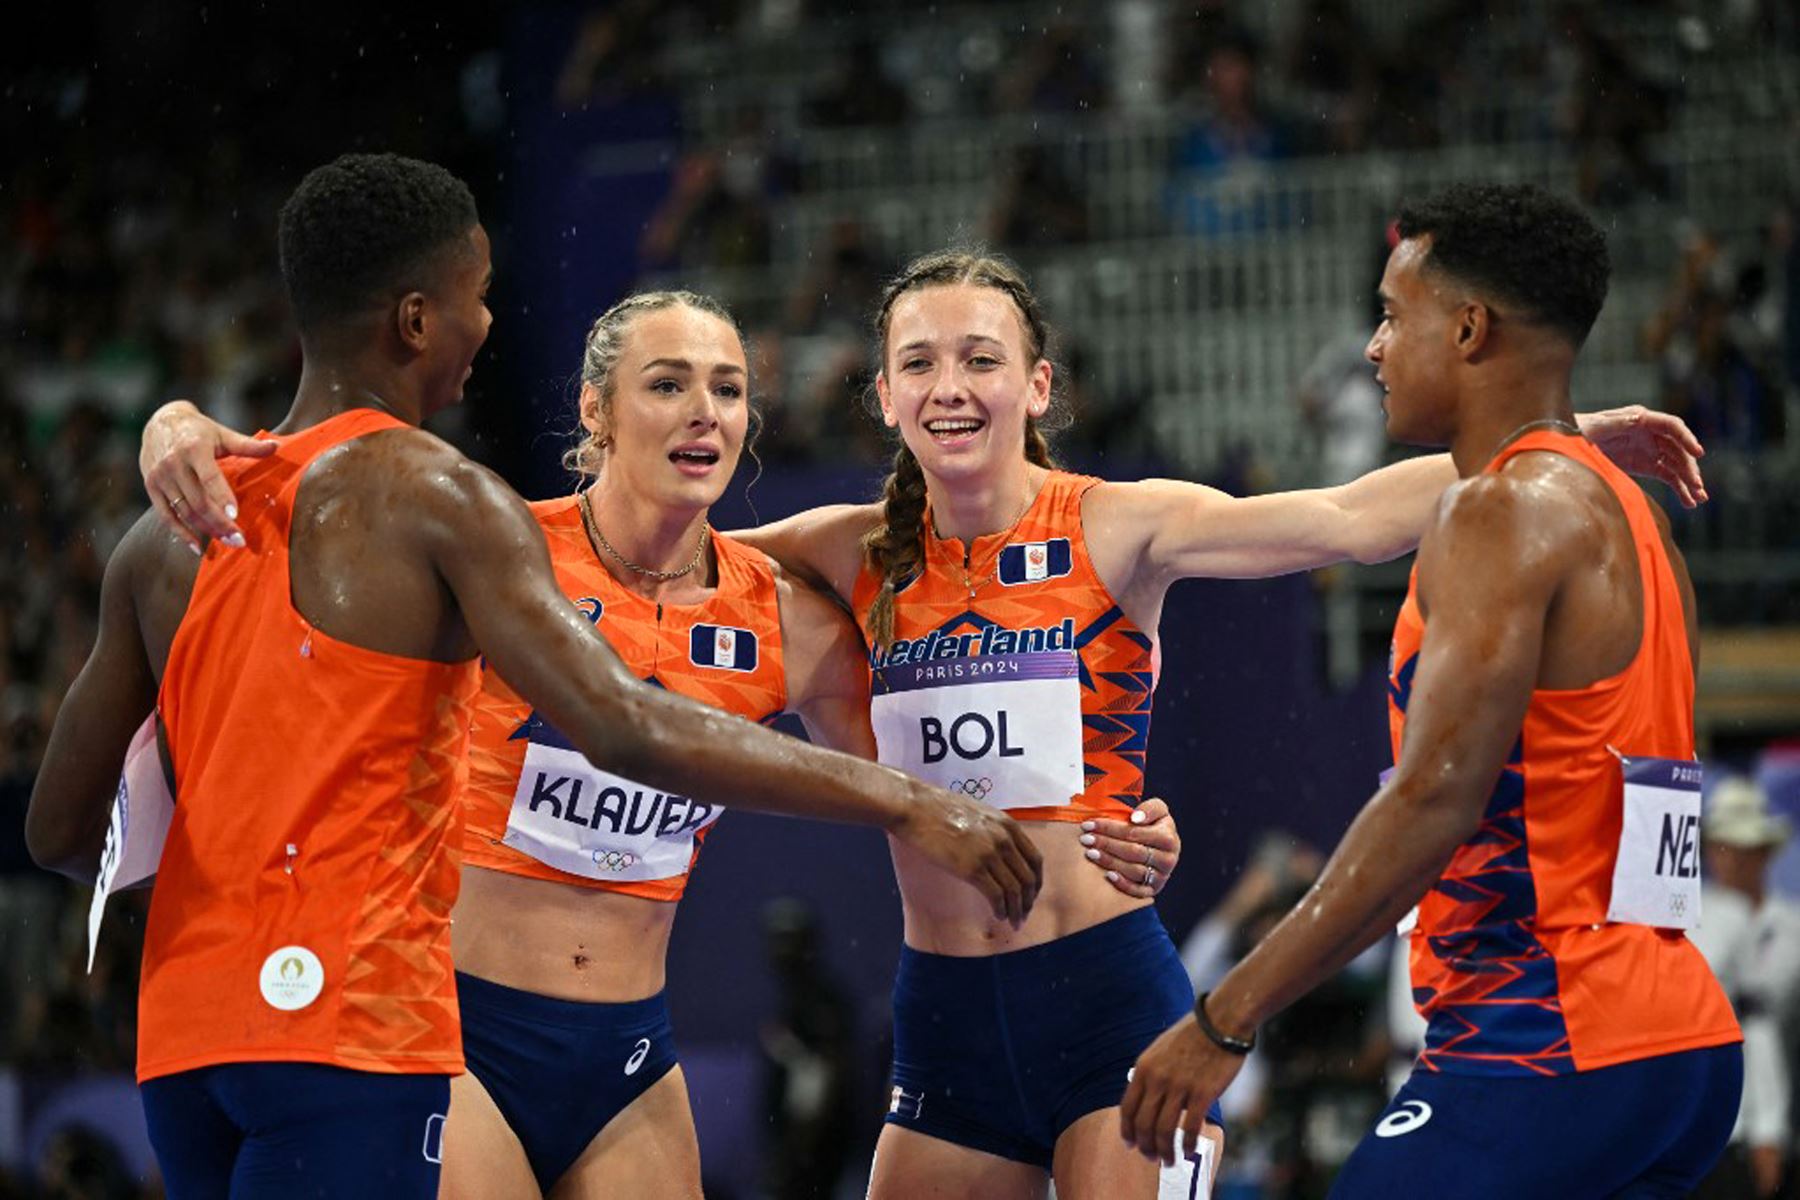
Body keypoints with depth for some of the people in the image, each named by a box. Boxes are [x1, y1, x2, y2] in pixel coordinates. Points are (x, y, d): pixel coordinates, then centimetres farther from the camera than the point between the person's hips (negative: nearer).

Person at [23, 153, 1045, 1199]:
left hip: (185, 1033, 7)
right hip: (350, 1028, -7)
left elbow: (61, 833, 16)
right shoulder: (440, 502, -6)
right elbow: (627, 730, -18)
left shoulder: (167, 542, 14)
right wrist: (903, 802, -16)